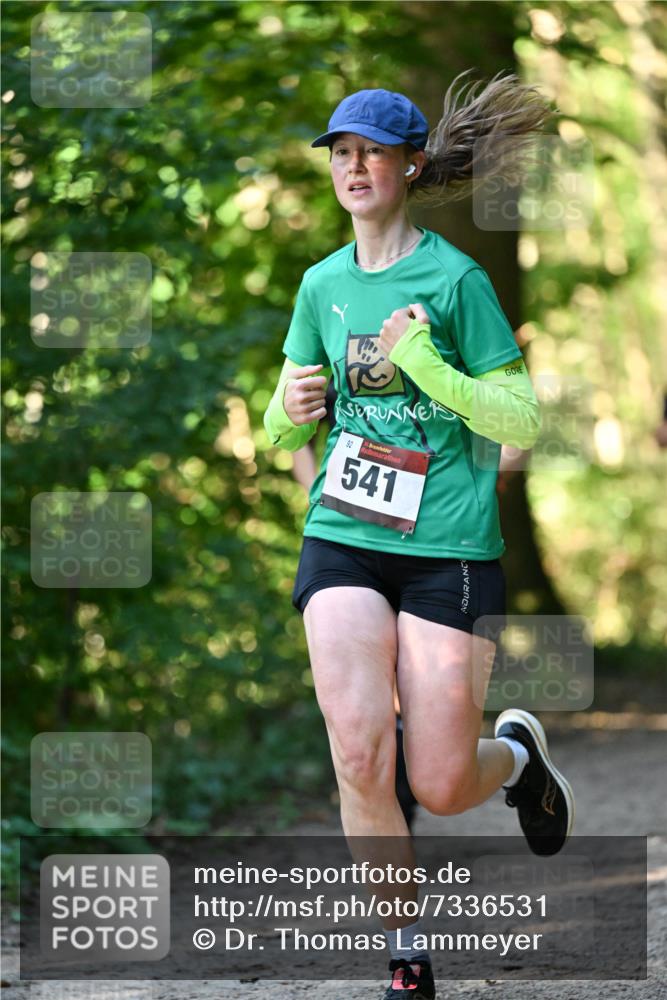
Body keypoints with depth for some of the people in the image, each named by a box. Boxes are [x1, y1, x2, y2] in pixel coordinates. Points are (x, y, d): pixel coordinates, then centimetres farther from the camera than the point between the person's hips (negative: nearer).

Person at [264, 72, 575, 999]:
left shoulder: (456, 279, -5)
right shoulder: (322, 284, 9)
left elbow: (523, 422, -8)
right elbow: (284, 424, 19)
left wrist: (424, 364, -19)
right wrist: (290, 410, -4)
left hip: (448, 545, -3)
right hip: (343, 539, 3)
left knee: (441, 787, -3)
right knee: (360, 759, -15)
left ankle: (517, 751, 34)